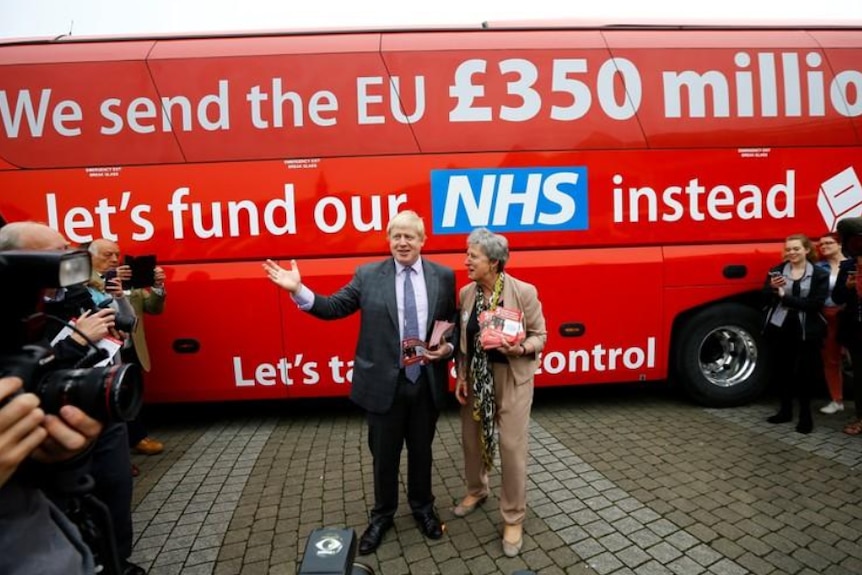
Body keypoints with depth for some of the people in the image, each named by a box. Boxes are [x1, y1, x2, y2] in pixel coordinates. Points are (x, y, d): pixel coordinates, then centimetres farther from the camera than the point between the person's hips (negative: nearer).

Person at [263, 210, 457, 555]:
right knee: (384, 454, 16)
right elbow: (334, 308, -3)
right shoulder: (368, 275, -3)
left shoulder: (444, 276, 0)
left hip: (427, 382, 1)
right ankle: (382, 514, 41)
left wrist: (448, 347, -13)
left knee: (421, 450, 20)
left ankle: (423, 508, 46)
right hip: (384, 383, -1)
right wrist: (299, 290, -15)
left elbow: (455, 325, 5)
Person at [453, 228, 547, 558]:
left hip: (512, 377, -4)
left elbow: (540, 335, -7)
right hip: (476, 376, 5)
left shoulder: (524, 292, -15)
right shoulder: (466, 293, -1)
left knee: (512, 447, 2)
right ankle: (476, 490, 46)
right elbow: (464, 340, 5)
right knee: (472, 438, 17)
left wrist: (520, 350, -27)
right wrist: (461, 377, 2)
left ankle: (513, 519, 23)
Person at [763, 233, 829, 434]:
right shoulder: (777, 270, 4)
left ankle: (805, 415, 19)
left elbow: (816, 303, -12)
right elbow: (765, 296, 0)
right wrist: (773, 287, -21)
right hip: (780, 328, 2)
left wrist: (785, 297, -16)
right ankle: (785, 410, 24)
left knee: (805, 371, 4)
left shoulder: (820, 274, -2)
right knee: (783, 369, 11)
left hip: (806, 330, -2)